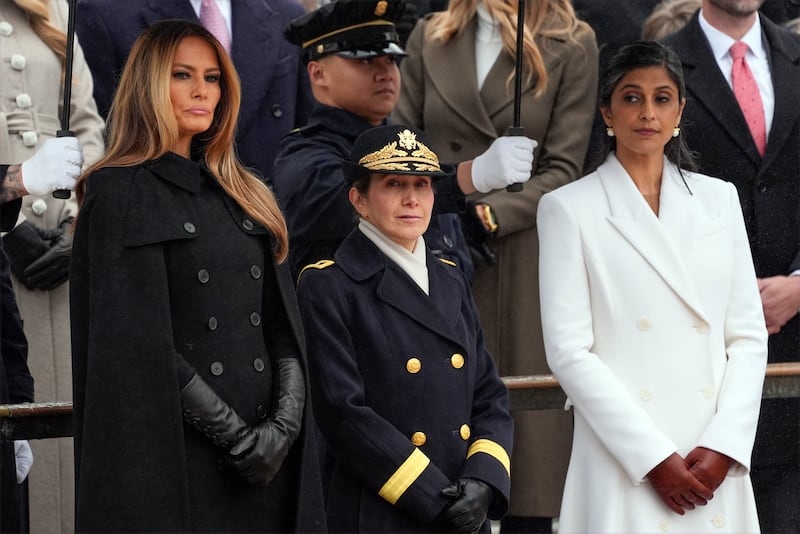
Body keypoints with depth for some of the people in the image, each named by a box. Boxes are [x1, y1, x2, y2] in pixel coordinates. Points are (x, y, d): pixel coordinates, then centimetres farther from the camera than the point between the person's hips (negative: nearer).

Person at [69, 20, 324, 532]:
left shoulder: (246, 196, 15)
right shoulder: (120, 193, -4)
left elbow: (284, 324, 9)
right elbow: (137, 344, -11)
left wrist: (286, 422, -8)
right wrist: (238, 433, -13)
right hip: (175, 452, -6)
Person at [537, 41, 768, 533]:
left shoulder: (719, 199, 10)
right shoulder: (569, 208, 0)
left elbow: (749, 336, 7)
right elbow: (568, 351, -7)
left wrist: (724, 446, -7)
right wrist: (654, 458, -12)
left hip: (716, 460, 3)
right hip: (626, 462, -3)